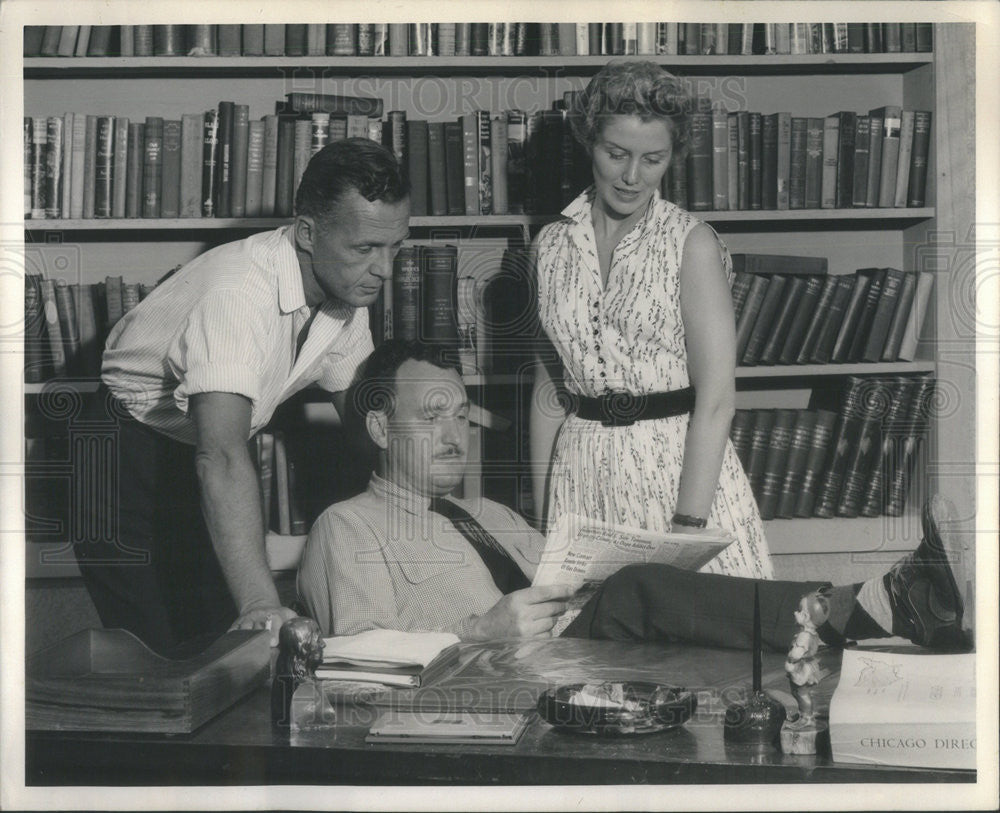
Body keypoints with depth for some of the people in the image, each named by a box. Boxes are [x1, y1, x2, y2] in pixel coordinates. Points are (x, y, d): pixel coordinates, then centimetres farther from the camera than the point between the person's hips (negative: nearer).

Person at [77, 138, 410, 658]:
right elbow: (222, 457, -45)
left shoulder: (347, 293, -7)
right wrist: (260, 602, -55)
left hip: (194, 459, 7)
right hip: (128, 455, -7)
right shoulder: (240, 291, -34)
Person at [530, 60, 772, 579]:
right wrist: (541, 510, 6)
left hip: (682, 467, -3)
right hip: (582, 473, 3)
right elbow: (550, 385, 11)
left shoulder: (692, 245, -7)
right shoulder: (553, 244, 6)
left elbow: (716, 399, -13)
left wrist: (687, 526, -20)